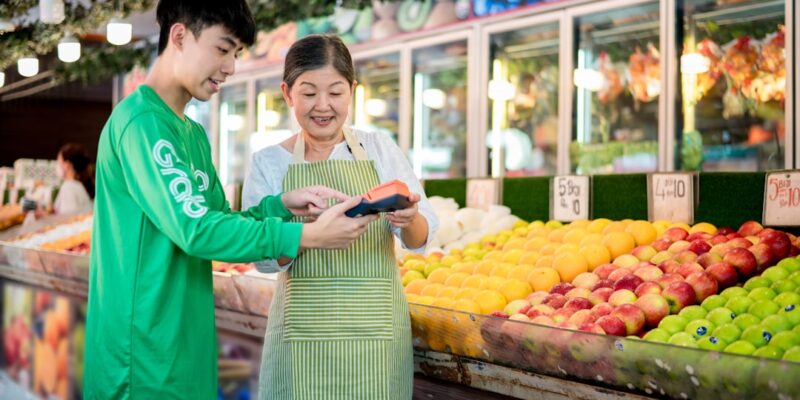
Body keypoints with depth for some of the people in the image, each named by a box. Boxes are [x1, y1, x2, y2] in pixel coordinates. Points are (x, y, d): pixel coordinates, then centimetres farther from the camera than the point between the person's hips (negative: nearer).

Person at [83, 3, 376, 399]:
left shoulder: (193, 133, 13)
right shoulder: (141, 121, -17)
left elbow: (218, 221, 13)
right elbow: (195, 230, -24)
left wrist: (281, 205, -4)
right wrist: (307, 235, -22)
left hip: (185, 345, 9)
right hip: (145, 352, -9)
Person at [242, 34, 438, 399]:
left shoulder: (380, 149, 2)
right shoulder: (268, 163, 0)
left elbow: (421, 237, -3)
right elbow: (264, 257, -7)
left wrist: (409, 219, -26)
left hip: (377, 328, 1)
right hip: (303, 332, -1)